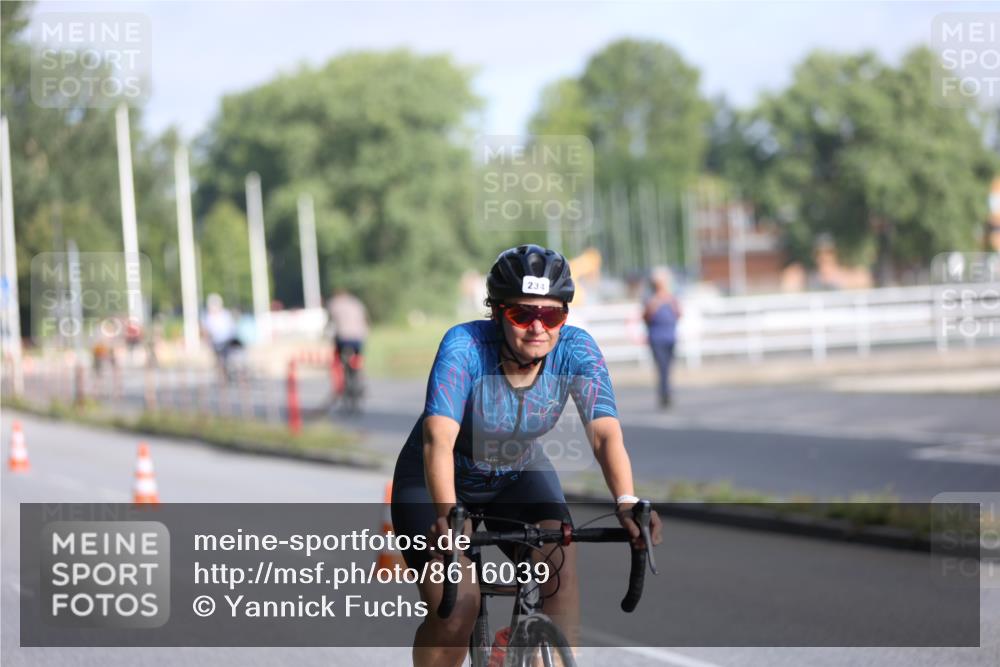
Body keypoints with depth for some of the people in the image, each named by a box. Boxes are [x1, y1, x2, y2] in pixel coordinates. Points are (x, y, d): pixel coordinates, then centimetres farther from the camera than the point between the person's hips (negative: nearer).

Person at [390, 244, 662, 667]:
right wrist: (447, 514, -59)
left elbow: (605, 433, -33)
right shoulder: (464, 347, -31)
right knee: (455, 607, -19)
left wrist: (627, 502, -51)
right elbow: (438, 439, -42)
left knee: (560, 568, -23)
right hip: (438, 482, -3)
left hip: (519, 475, 3)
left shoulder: (576, 351, -22)